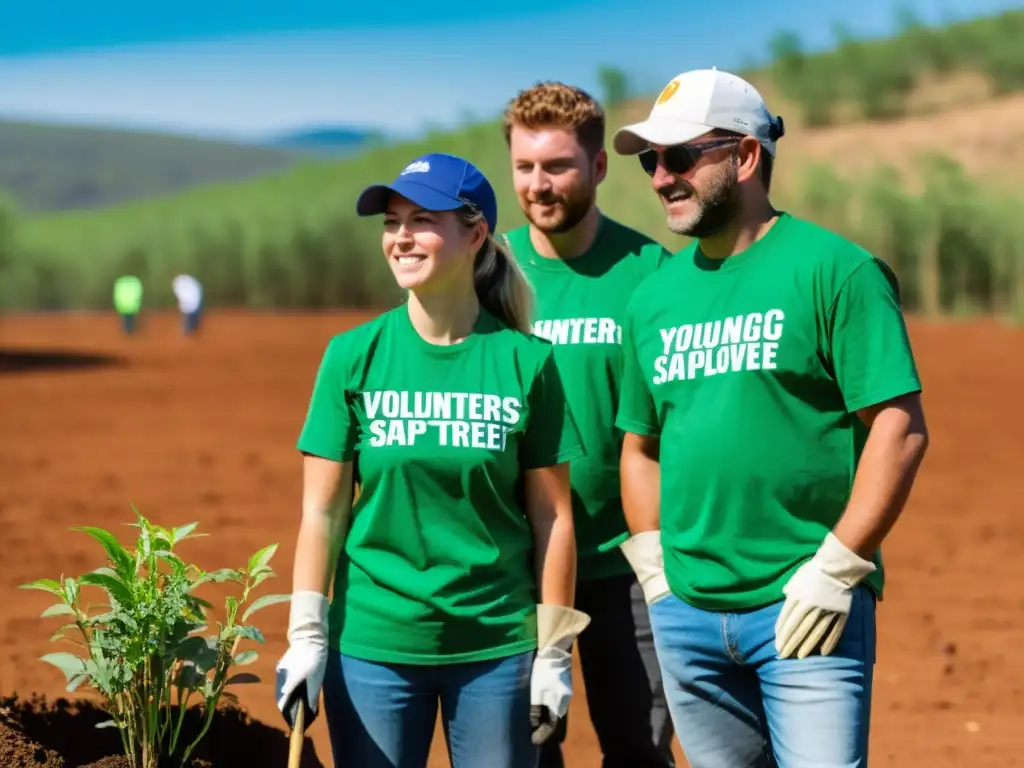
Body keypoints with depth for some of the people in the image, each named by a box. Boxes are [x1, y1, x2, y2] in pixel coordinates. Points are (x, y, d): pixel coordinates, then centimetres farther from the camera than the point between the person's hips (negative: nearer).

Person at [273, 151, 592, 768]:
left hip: (498, 648, -1)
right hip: (371, 647, 1)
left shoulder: (525, 361, -3)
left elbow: (551, 517, 0)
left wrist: (554, 651, -1)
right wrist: (307, 636, -4)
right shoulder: (354, 357, -1)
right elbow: (322, 513, 0)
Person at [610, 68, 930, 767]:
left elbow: (902, 428, -11)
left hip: (806, 607, -6)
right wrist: (656, 571, 8)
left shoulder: (834, 270, -7)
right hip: (686, 616, 6)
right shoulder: (655, 297, 11)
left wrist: (835, 571, -15)